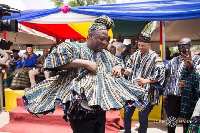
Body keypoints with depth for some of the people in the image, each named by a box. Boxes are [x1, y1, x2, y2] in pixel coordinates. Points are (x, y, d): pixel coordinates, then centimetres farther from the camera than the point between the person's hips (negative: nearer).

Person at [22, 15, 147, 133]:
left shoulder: (105, 54, 14)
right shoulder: (75, 47, -8)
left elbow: (119, 61, 31)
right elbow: (55, 58, -24)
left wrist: (118, 67, 5)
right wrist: (84, 63, -22)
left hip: (101, 109, 7)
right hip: (81, 111, -7)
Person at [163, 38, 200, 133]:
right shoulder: (173, 61, 13)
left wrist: (190, 65, -34)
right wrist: (165, 93, 12)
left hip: (187, 96, -4)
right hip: (172, 95, 4)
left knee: (186, 120, 6)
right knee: (171, 121, 9)